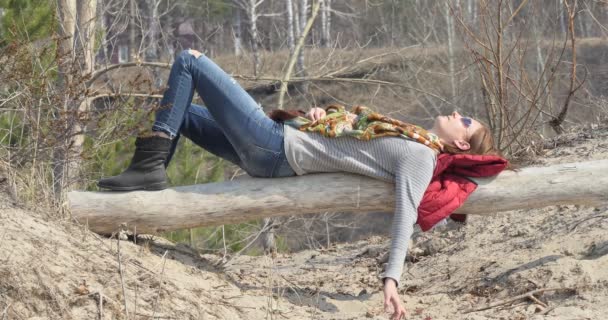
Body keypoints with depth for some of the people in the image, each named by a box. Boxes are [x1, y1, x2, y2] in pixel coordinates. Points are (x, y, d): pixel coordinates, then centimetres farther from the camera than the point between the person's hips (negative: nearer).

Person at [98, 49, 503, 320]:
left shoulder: (419, 159, -13)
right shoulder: (408, 142, 12)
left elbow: (406, 217, -26)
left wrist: (392, 278, -37)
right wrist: (320, 114, 4)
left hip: (273, 146, -9)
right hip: (270, 153, 9)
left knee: (190, 62, -6)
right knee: (182, 112, 26)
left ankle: (150, 165, -11)